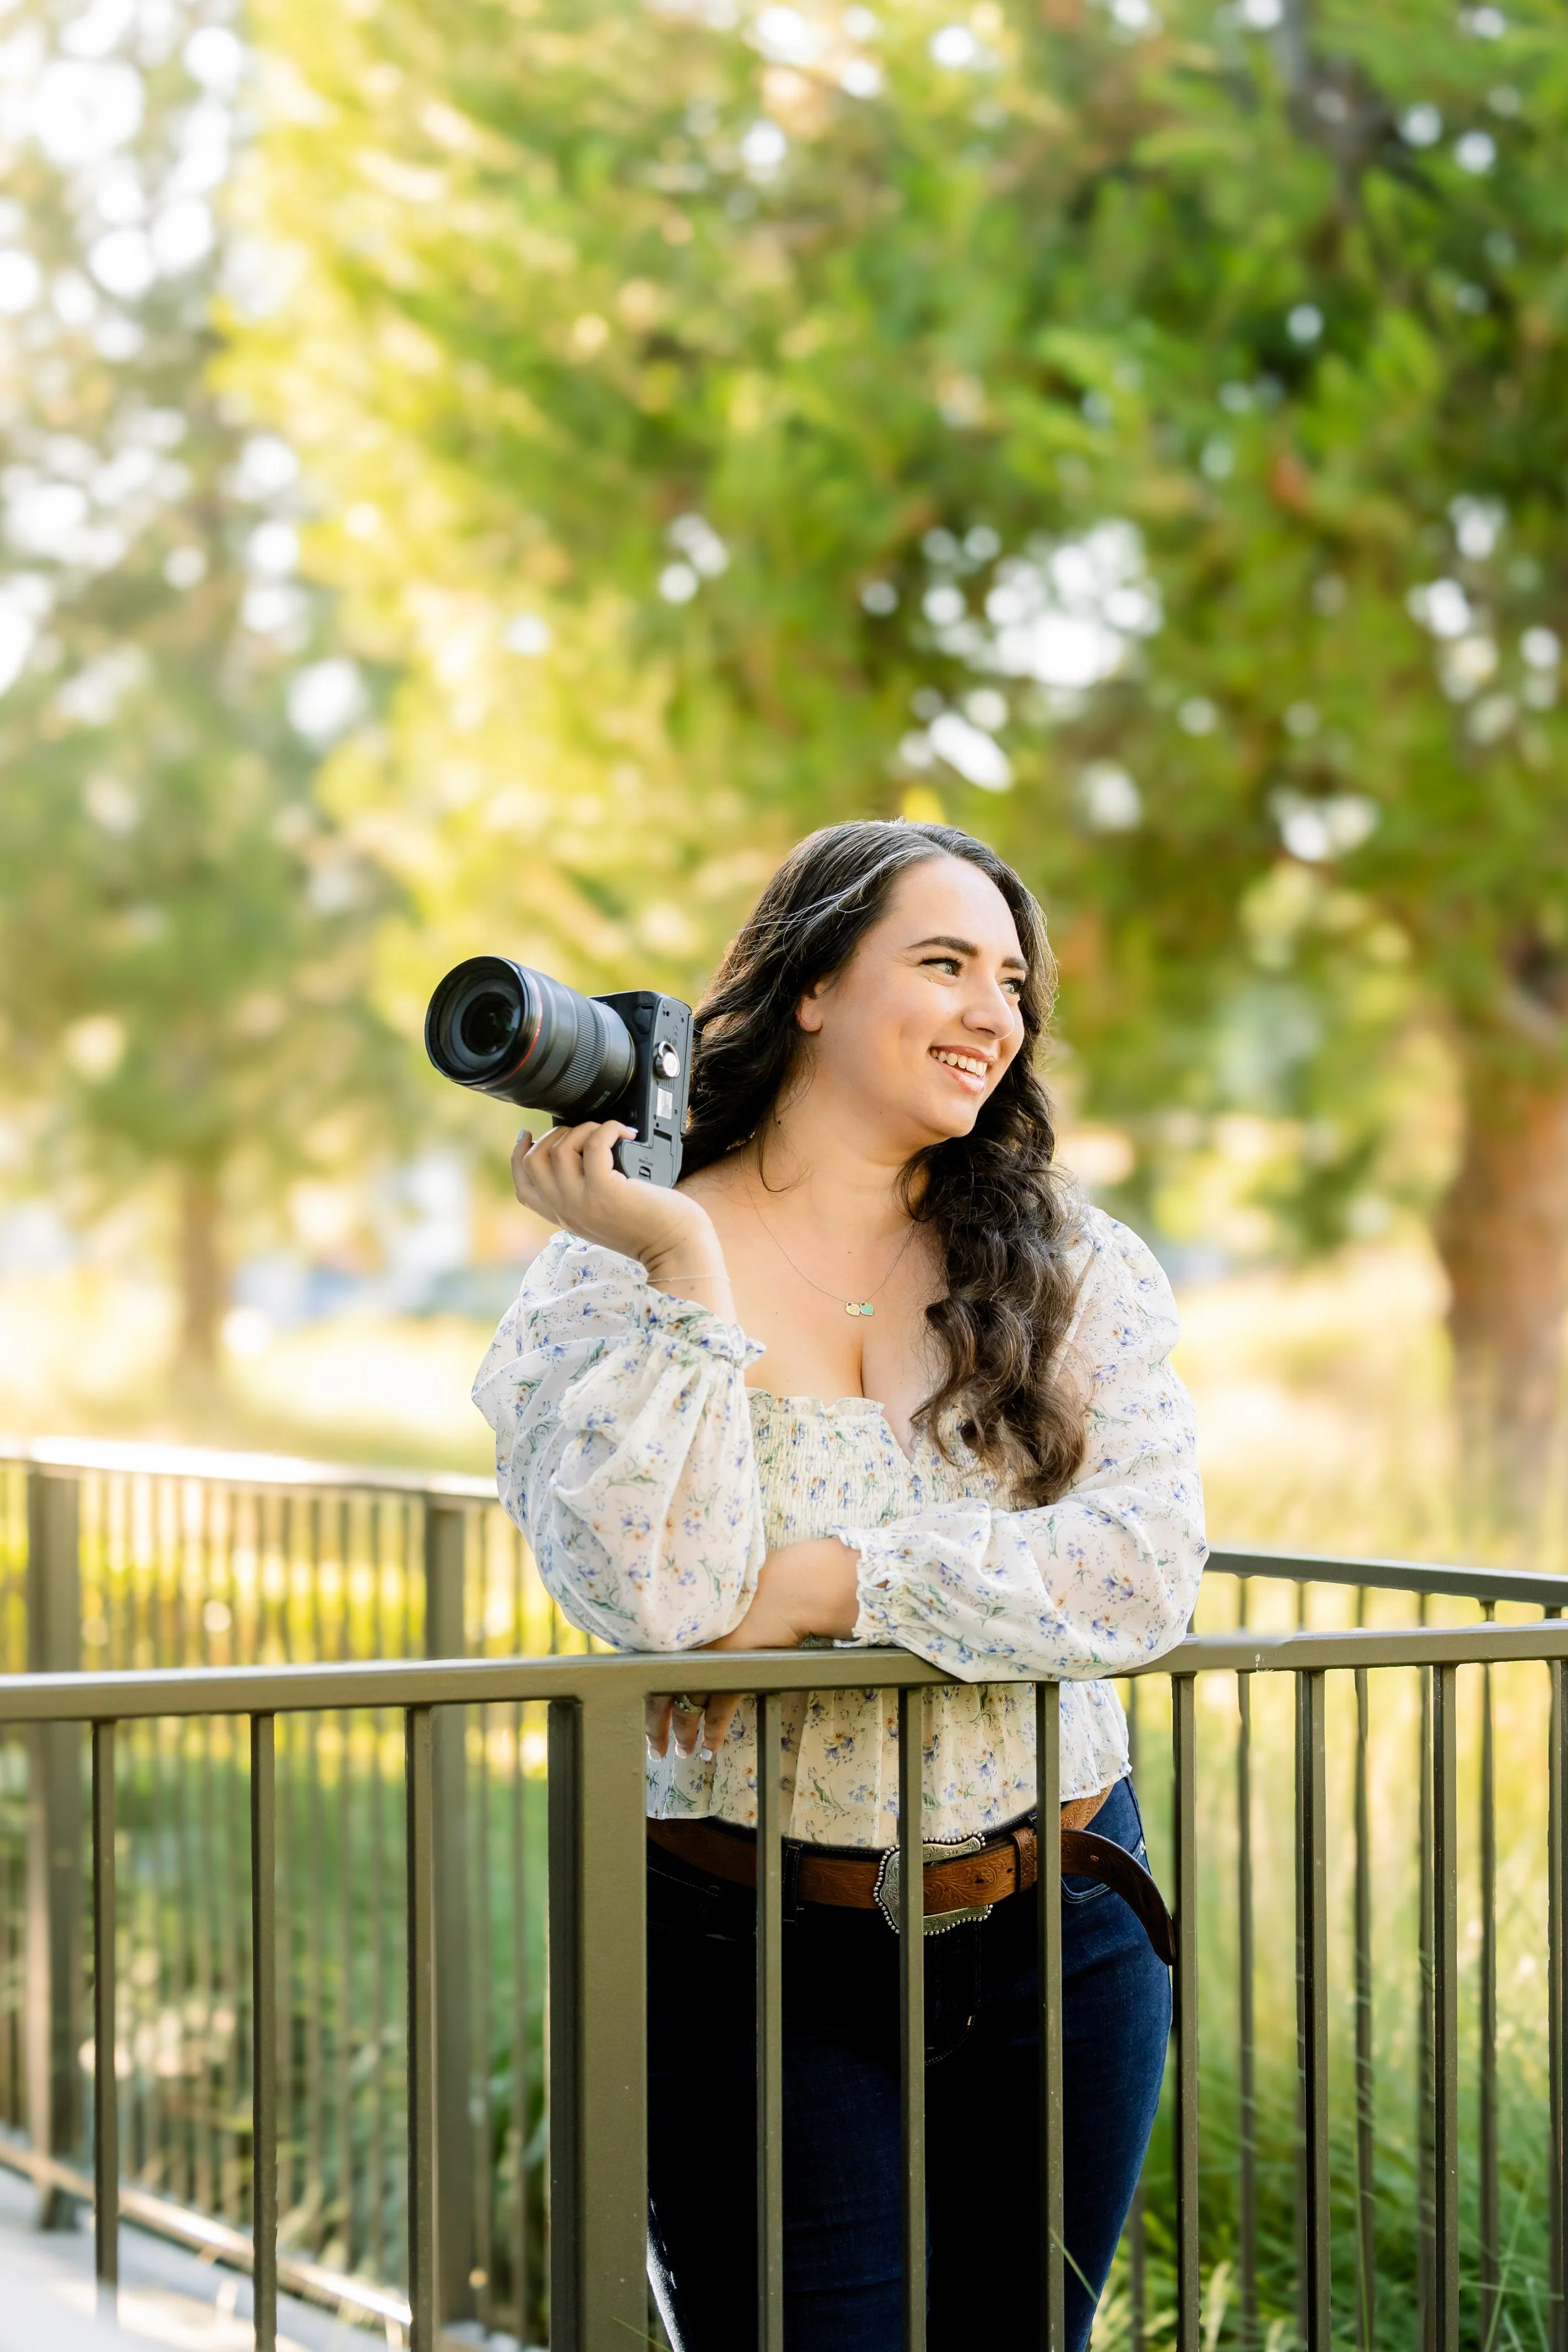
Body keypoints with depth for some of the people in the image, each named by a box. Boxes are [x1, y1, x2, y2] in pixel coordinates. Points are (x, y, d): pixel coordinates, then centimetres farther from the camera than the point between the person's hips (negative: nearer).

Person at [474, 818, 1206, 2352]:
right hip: (749, 1955, -2)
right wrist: (682, 1269, -20)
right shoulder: (614, 1275, -4)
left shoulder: (1076, 1270, 3)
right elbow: (656, 1597, -18)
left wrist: (830, 1586, -18)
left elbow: (1146, 1575, -11)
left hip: (1059, 1935, 3)